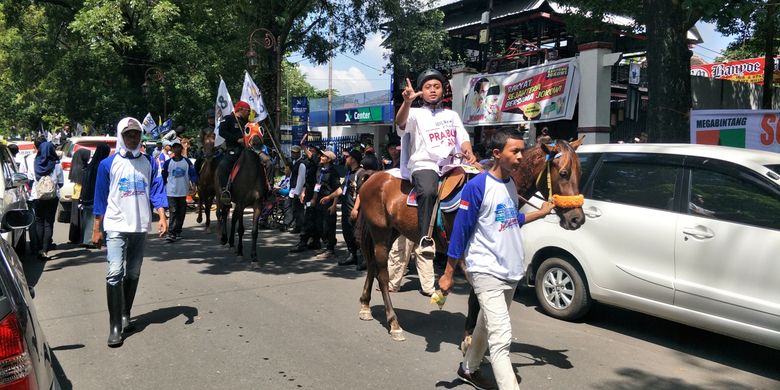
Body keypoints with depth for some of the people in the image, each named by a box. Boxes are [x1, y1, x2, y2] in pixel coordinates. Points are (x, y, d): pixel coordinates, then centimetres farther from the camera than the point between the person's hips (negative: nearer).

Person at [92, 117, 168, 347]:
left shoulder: (149, 163, 6)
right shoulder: (108, 164, 0)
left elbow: (157, 191, 3)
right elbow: (100, 197, 3)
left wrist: (162, 218, -10)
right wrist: (96, 229, 4)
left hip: (140, 227, 3)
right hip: (116, 227, -3)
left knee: (133, 274, 11)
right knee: (115, 273, -13)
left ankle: (125, 315, 26)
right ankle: (115, 326, -9)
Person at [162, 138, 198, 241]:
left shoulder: (187, 162, 2)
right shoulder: (168, 163, 1)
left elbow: (193, 174, 0)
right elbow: (163, 177, 8)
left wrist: (193, 182, -18)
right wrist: (163, 188, 5)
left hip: (183, 191, 2)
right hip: (171, 192, -2)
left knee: (181, 213, 10)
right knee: (173, 212, -9)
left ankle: (178, 232, 22)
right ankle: (171, 233, -11)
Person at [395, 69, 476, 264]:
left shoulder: (452, 115, 25)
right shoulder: (416, 114, 11)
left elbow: (463, 138, 15)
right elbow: (400, 121, -12)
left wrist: (468, 152, -9)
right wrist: (407, 102, -32)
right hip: (425, 165, -5)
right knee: (428, 192, -36)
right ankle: (425, 239, -36)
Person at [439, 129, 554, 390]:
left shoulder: (511, 184, 8)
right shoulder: (477, 186, -16)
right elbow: (460, 231, -14)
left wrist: (541, 213, 22)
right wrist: (448, 275, -11)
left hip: (511, 271, 8)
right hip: (486, 271, -8)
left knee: (487, 326, 22)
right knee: (501, 337, -13)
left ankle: (469, 369, 41)